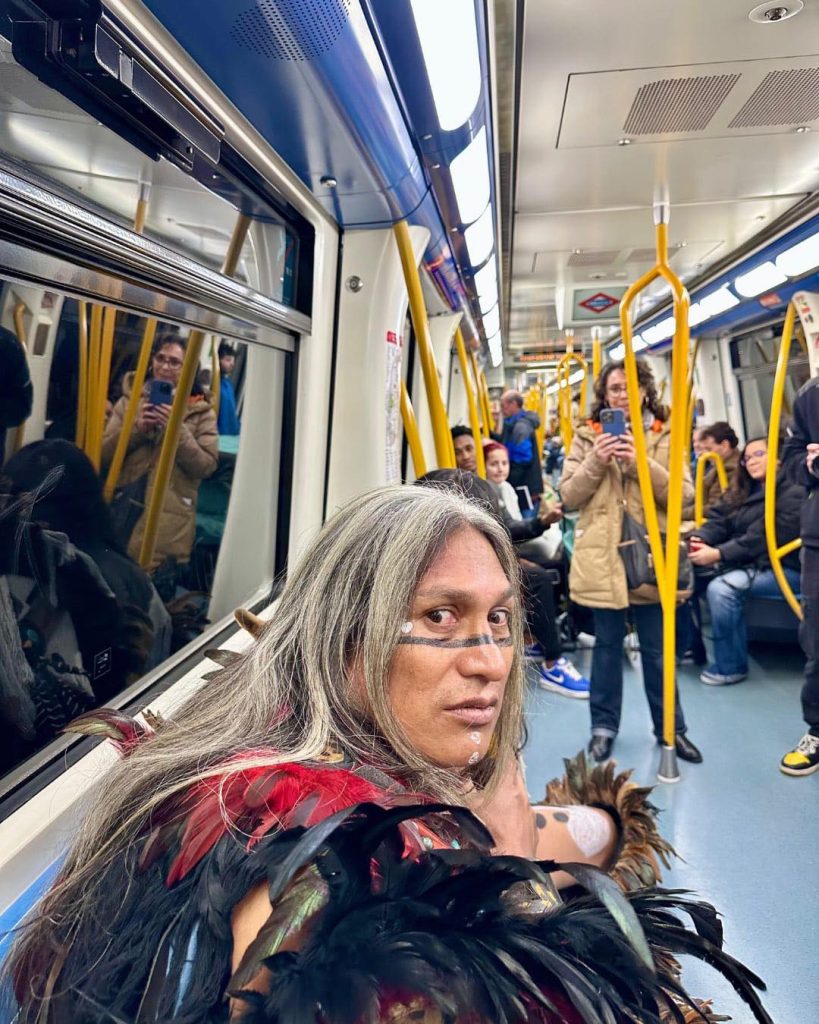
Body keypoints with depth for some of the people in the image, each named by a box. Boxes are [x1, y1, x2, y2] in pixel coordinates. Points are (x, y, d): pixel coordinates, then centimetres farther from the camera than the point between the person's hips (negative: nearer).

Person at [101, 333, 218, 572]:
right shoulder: (131, 398, 10)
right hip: (122, 511, 3)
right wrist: (136, 427, -11)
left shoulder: (200, 410, 2)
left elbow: (207, 466, -5)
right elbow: (103, 452, 6)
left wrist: (177, 430, -17)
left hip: (168, 521, -2)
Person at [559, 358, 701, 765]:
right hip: (602, 557, 0)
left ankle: (670, 727, 28)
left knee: (656, 649, 10)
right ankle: (603, 725, 25)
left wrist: (643, 463, -17)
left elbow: (683, 494, -4)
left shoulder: (665, 435, 5)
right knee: (607, 646, 11)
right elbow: (569, 496, 0)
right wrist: (595, 462, -15)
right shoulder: (587, 436, 5)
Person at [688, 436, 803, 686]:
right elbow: (718, 519, 4)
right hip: (744, 562, 7)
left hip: (781, 566, -7)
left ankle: (730, 667, -16)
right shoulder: (742, 491, 16)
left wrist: (719, 554, -27)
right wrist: (697, 539, -18)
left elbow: (765, 537, -21)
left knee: (721, 588, -32)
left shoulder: (793, 494, -10)